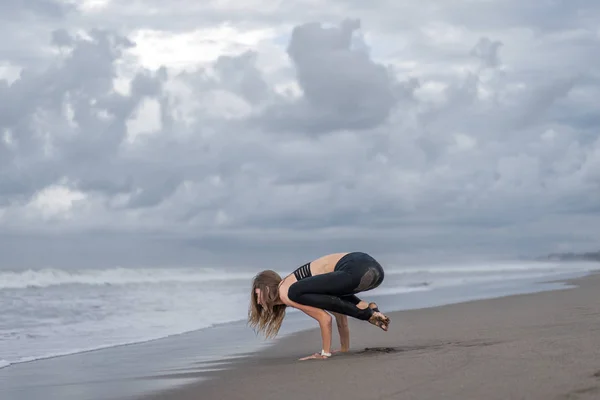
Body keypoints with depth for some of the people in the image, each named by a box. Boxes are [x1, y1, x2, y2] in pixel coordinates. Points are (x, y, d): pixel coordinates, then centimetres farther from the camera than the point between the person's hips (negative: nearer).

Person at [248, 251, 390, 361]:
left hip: (356, 271, -10)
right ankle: (369, 309, 11)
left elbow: (325, 318, -3)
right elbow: (339, 312, 32)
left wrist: (325, 353, 6)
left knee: (296, 292, -15)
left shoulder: (285, 292, 2)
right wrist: (345, 348, 36)